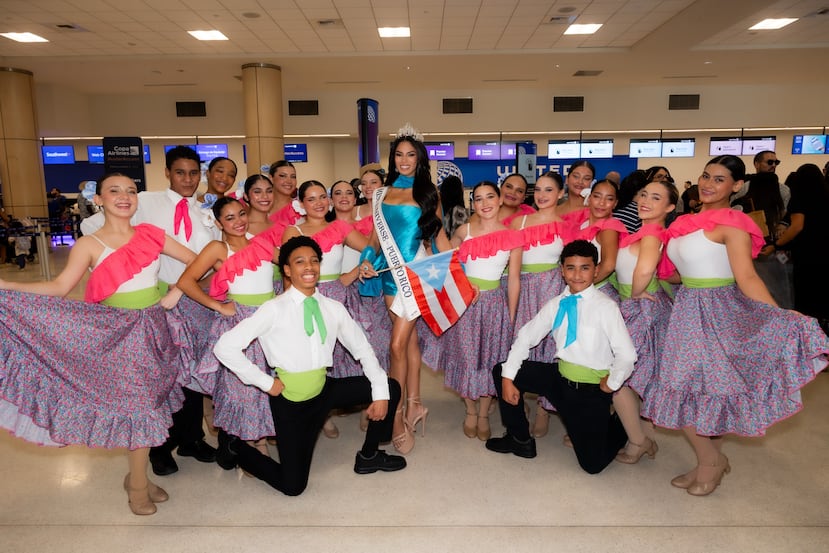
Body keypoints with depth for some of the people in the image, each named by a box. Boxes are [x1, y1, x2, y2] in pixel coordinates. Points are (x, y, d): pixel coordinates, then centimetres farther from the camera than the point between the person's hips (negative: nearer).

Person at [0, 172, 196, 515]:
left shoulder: (150, 234, 2)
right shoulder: (89, 245, -4)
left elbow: (195, 260, 6)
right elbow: (60, 287, -12)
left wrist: (175, 294, -2)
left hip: (152, 327, 3)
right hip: (116, 331, -3)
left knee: (146, 401, 10)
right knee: (136, 403, 0)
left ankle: (136, 475, 27)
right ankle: (139, 483, 18)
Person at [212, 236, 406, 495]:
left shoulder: (334, 308, 0)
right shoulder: (274, 309, -14)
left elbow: (361, 348, 5)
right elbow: (225, 347, -16)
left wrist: (380, 394, -4)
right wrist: (265, 382, -14)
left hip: (324, 389, 5)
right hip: (290, 398, -5)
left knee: (390, 388, -2)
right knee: (293, 485, -4)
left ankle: (368, 456, 19)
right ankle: (239, 450, 24)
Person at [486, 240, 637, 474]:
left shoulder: (606, 307, -15)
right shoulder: (556, 305, 0)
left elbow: (627, 355, -15)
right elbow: (526, 336, 2)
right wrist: (508, 378, -5)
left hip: (592, 389, -5)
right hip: (560, 377, 5)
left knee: (592, 463, -4)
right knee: (501, 370, -3)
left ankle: (619, 426, 30)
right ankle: (520, 440, 12)